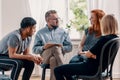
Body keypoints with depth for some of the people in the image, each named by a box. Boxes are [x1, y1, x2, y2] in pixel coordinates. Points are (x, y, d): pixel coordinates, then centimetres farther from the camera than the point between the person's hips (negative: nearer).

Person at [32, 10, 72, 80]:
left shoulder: (63, 32, 18)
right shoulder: (40, 33, 16)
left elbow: (69, 47, 13)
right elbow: (35, 49, 10)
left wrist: (62, 48, -9)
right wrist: (43, 47, -11)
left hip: (59, 55, 1)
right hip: (45, 56, -1)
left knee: (53, 60, -37)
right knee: (55, 47, -35)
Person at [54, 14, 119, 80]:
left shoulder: (104, 39, -26)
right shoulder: (115, 38, 2)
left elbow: (88, 55, -17)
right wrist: (92, 54, -1)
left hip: (92, 68, -10)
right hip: (99, 67, 10)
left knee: (57, 70, -4)